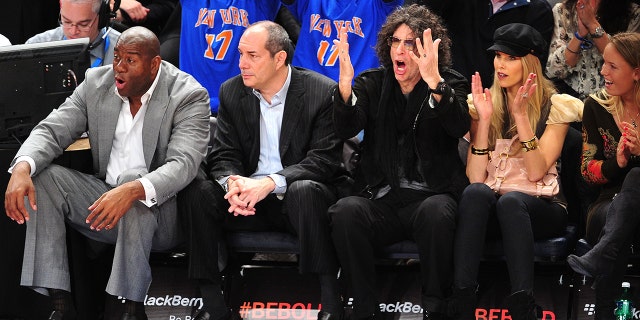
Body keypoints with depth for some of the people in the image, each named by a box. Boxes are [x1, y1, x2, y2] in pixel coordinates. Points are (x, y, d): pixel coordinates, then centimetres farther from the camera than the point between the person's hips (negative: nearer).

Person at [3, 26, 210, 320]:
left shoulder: (189, 96, -13)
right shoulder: (96, 83, 2)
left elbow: (183, 164, -26)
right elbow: (51, 131, -3)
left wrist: (133, 191, -46)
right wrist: (22, 167, -26)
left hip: (159, 210, -5)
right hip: (103, 201, 5)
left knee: (133, 179, -37)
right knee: (41, 176, -17)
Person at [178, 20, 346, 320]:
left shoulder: (324, 93, -10)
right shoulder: (231, 92, 5)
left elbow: (326, 159, -16)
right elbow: (223, 155, 3)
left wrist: (271, 182, -29)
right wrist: (231, 183, -23)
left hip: (298, 202, -4)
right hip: (249, 201, 4)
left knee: (305, 191, -38)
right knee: (195, 190, -22)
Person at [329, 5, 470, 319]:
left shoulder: (451, 84, 5)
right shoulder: (372, 84, 10)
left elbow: (458, 127, -18)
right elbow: (346, 128, -8)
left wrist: (434, 82, -35)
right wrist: (345, 84, -28)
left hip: (431, 196, -2)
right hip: (381, 199, 2)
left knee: (437, 211, -37)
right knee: (346, 210, -31)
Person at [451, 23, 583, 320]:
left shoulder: (555, 106, 0)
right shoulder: (486, 102, 8)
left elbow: (535, 173, -12)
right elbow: (475, 178, -3)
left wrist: (520, 115, -17)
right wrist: (484, 119, -11)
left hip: (541, 207, -2)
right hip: (489, 207, 2)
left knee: (510, 201, -36)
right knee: (475, 192, -32)